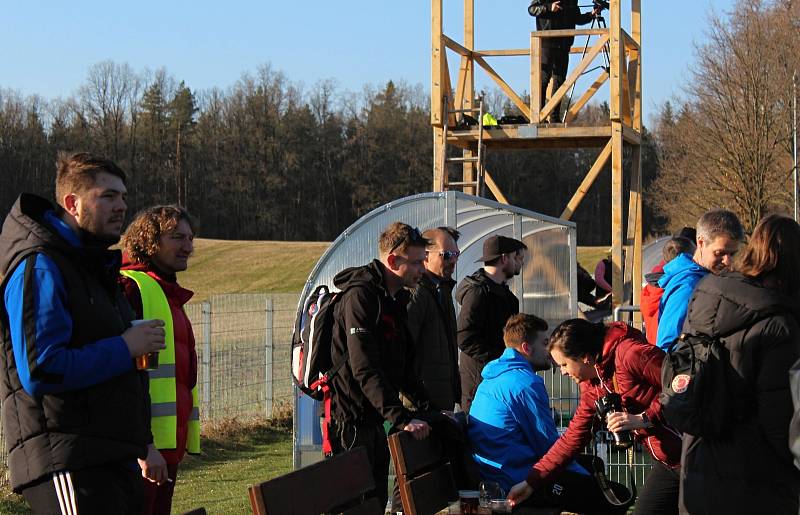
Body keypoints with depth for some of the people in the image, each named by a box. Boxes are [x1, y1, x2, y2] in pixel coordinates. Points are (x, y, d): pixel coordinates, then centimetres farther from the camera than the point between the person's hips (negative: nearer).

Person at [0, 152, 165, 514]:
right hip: (67, 465, -10)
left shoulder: (96, 268, 21)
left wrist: (141, 442, 21)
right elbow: (40, 371, -22)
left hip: (116, 461, 10)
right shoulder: (40, 267, -11)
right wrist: (125, 347, -15)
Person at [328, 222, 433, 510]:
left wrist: (429, 409, 11)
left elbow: (402, 367, 21)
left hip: (375, 419, 10)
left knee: (377, 500, 13)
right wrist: (402, 419, -31)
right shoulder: (360, 296, -18)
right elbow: (365, 370, -26)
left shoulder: (395, 299, 14)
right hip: (350, 419, -9)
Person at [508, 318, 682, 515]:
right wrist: (531, 482, 13)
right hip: (666, 461, 8)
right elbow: (574, 436, 14)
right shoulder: (592, 387, 10)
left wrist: (644, 419, -22)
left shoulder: (632, 354, -19)